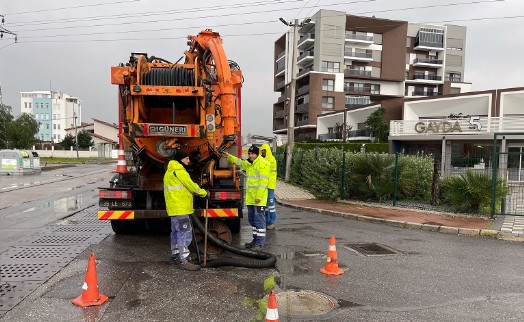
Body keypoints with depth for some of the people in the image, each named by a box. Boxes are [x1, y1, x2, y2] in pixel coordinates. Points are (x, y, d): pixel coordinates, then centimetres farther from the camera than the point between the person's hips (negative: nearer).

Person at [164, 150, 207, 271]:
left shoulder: (170, 171, 20)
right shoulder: (178, 171, -13)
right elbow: (191, 185, -12)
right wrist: (204, 193, 0)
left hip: (175, 207, 11)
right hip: (180, 208, -11)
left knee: (176, 233, 17)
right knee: (184, 233, -12)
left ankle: (175, 256, 27)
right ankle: (184, 261, -13)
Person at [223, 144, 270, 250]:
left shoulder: (263, 163, -13)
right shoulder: (248, 163, 16)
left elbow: (263, 181, -19)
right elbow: (239, 162, 37)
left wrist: (259, 196, -23)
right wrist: (229, 156, 33)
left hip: (259, 198, -9)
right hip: (250, 197, 9)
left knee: (259, 219, -6)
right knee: (252, 219, 16)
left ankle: (260, 242, 0)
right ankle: (256, 239, 27)